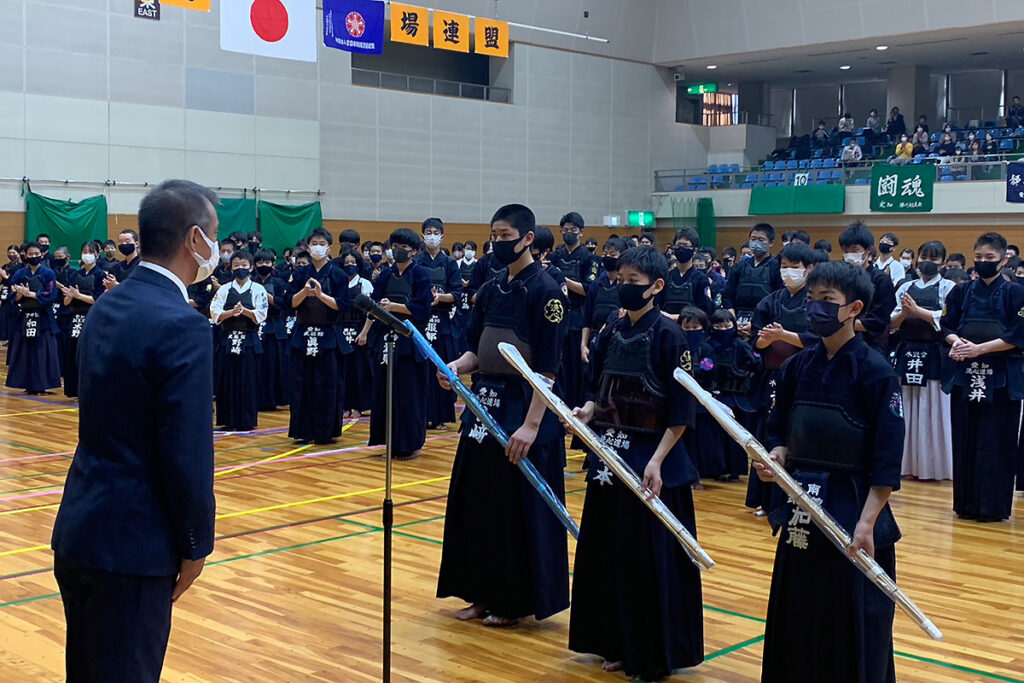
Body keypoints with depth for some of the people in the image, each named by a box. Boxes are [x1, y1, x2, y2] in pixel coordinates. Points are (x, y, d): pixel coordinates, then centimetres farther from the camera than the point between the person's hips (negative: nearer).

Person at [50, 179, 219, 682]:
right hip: (132, 544, -8)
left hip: (78, 529, 8)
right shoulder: (181, 326, -19)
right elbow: (188, 455, -20)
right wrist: (195, 545, -8)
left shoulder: (105, 308, 7)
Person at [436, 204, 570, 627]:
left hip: (523, 411, -7)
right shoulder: (489, 291, 10)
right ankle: (484, 594, 25)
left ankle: (516, 601, 15)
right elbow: (477, 352, 14)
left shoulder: (545, 292, -11)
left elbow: (547, 367, -16)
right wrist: (456, 367, -8)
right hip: (485, 406, 7)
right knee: (477, 504, 11)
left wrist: (531, 425, -21)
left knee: (520, 511, 1)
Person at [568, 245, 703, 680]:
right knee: (610, 553, 11)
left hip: (653, 460, -6)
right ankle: (619, 644, 25)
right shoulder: (612, 334, 8)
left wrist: (657, 461, -19)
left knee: (653, 558, 0)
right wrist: (588, 411, -5)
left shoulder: (668, 335, -11)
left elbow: (682, 410, -13)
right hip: (611, 456, 7)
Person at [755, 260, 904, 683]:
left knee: (854, 624, 3)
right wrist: (774, 457, -9)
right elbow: (780, 433, 13)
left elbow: (887, 461, -13)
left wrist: (867, 522, -19)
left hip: (852, 507, -5)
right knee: (797, 614, 14)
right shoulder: (797, 368, 5)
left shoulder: (875, 372, -12)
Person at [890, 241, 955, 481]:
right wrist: (904, 313, -11)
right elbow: (892, 323, 9)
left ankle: (934, 464, 6)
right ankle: (909, 462, 14)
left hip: (934, 354, -4)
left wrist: (916, 309, -14)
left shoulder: (948, 288, 2)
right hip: (907, 352, 4)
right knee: (907, 408, 6)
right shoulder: (906, 288, 12)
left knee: (932, 408, -2)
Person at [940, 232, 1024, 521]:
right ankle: (966, 503, 12)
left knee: (996, 442, -4)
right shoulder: (960, 292, 11)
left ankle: (992, 505, 3)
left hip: (1001, 377, -3)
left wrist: (979, 348, -15)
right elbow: (946, 326, 10)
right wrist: (956, 341, -12)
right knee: (964, 440, 3)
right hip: (964, 373, 3)